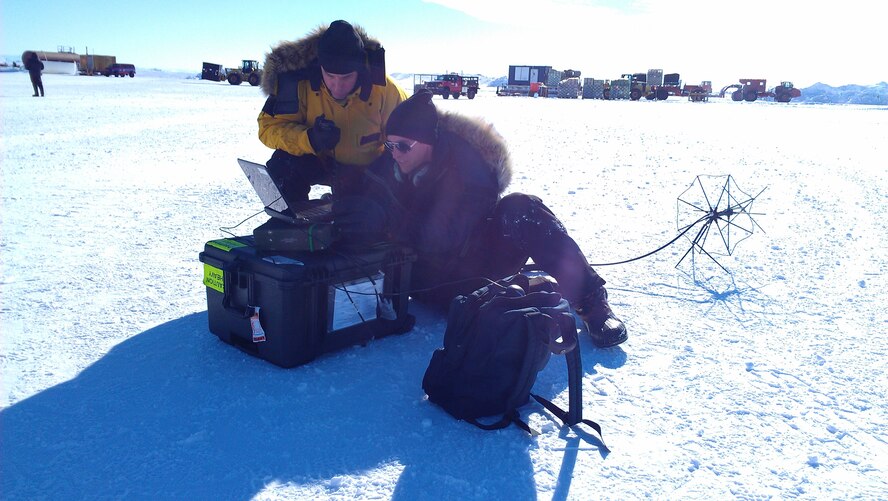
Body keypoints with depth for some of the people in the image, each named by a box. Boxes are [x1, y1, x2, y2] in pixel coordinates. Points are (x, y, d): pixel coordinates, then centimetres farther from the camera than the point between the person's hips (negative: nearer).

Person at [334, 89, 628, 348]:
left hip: (487, 262, -6)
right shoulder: (390, 167, -7)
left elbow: (448, 241, -35)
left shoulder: (468, 168, -24)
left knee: (519, 209, -32)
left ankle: (590, 300, -26)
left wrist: (389, 220, -47)